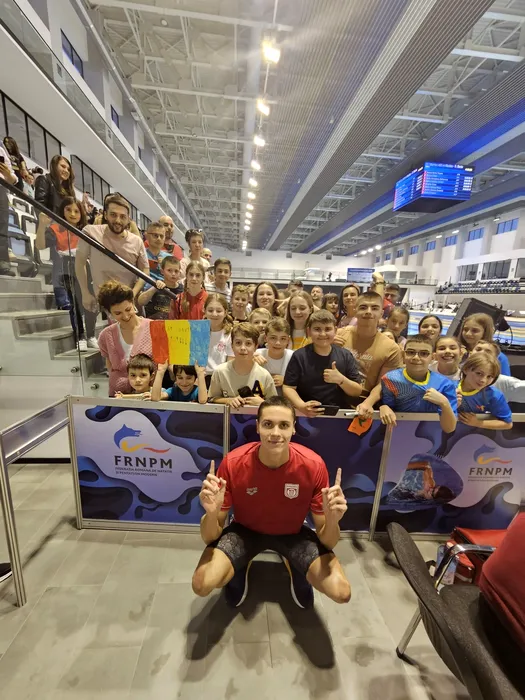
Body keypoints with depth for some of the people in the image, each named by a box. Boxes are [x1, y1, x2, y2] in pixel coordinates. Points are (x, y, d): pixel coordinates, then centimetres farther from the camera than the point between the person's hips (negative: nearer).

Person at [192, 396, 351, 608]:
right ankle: (241, 569, 13)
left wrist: (332, 519, -41)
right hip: (245, 530, 0)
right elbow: (210, 537, -19)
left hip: (293, 533, 1)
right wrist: (211, 513, -43)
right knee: (201, 584, -22)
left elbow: (327, 542, -17)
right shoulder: (233, 463, -30)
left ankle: (295, 568, 15)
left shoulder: (313, 465, -29)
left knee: (341, 592, -18)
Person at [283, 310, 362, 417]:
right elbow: (288, 388, -2)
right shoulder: (299, 356, 0)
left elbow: (357, 391, 6)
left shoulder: (346, 356, 5)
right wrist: (301, 406, -19)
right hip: (307, 414, -2)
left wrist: (340, 379, -12)